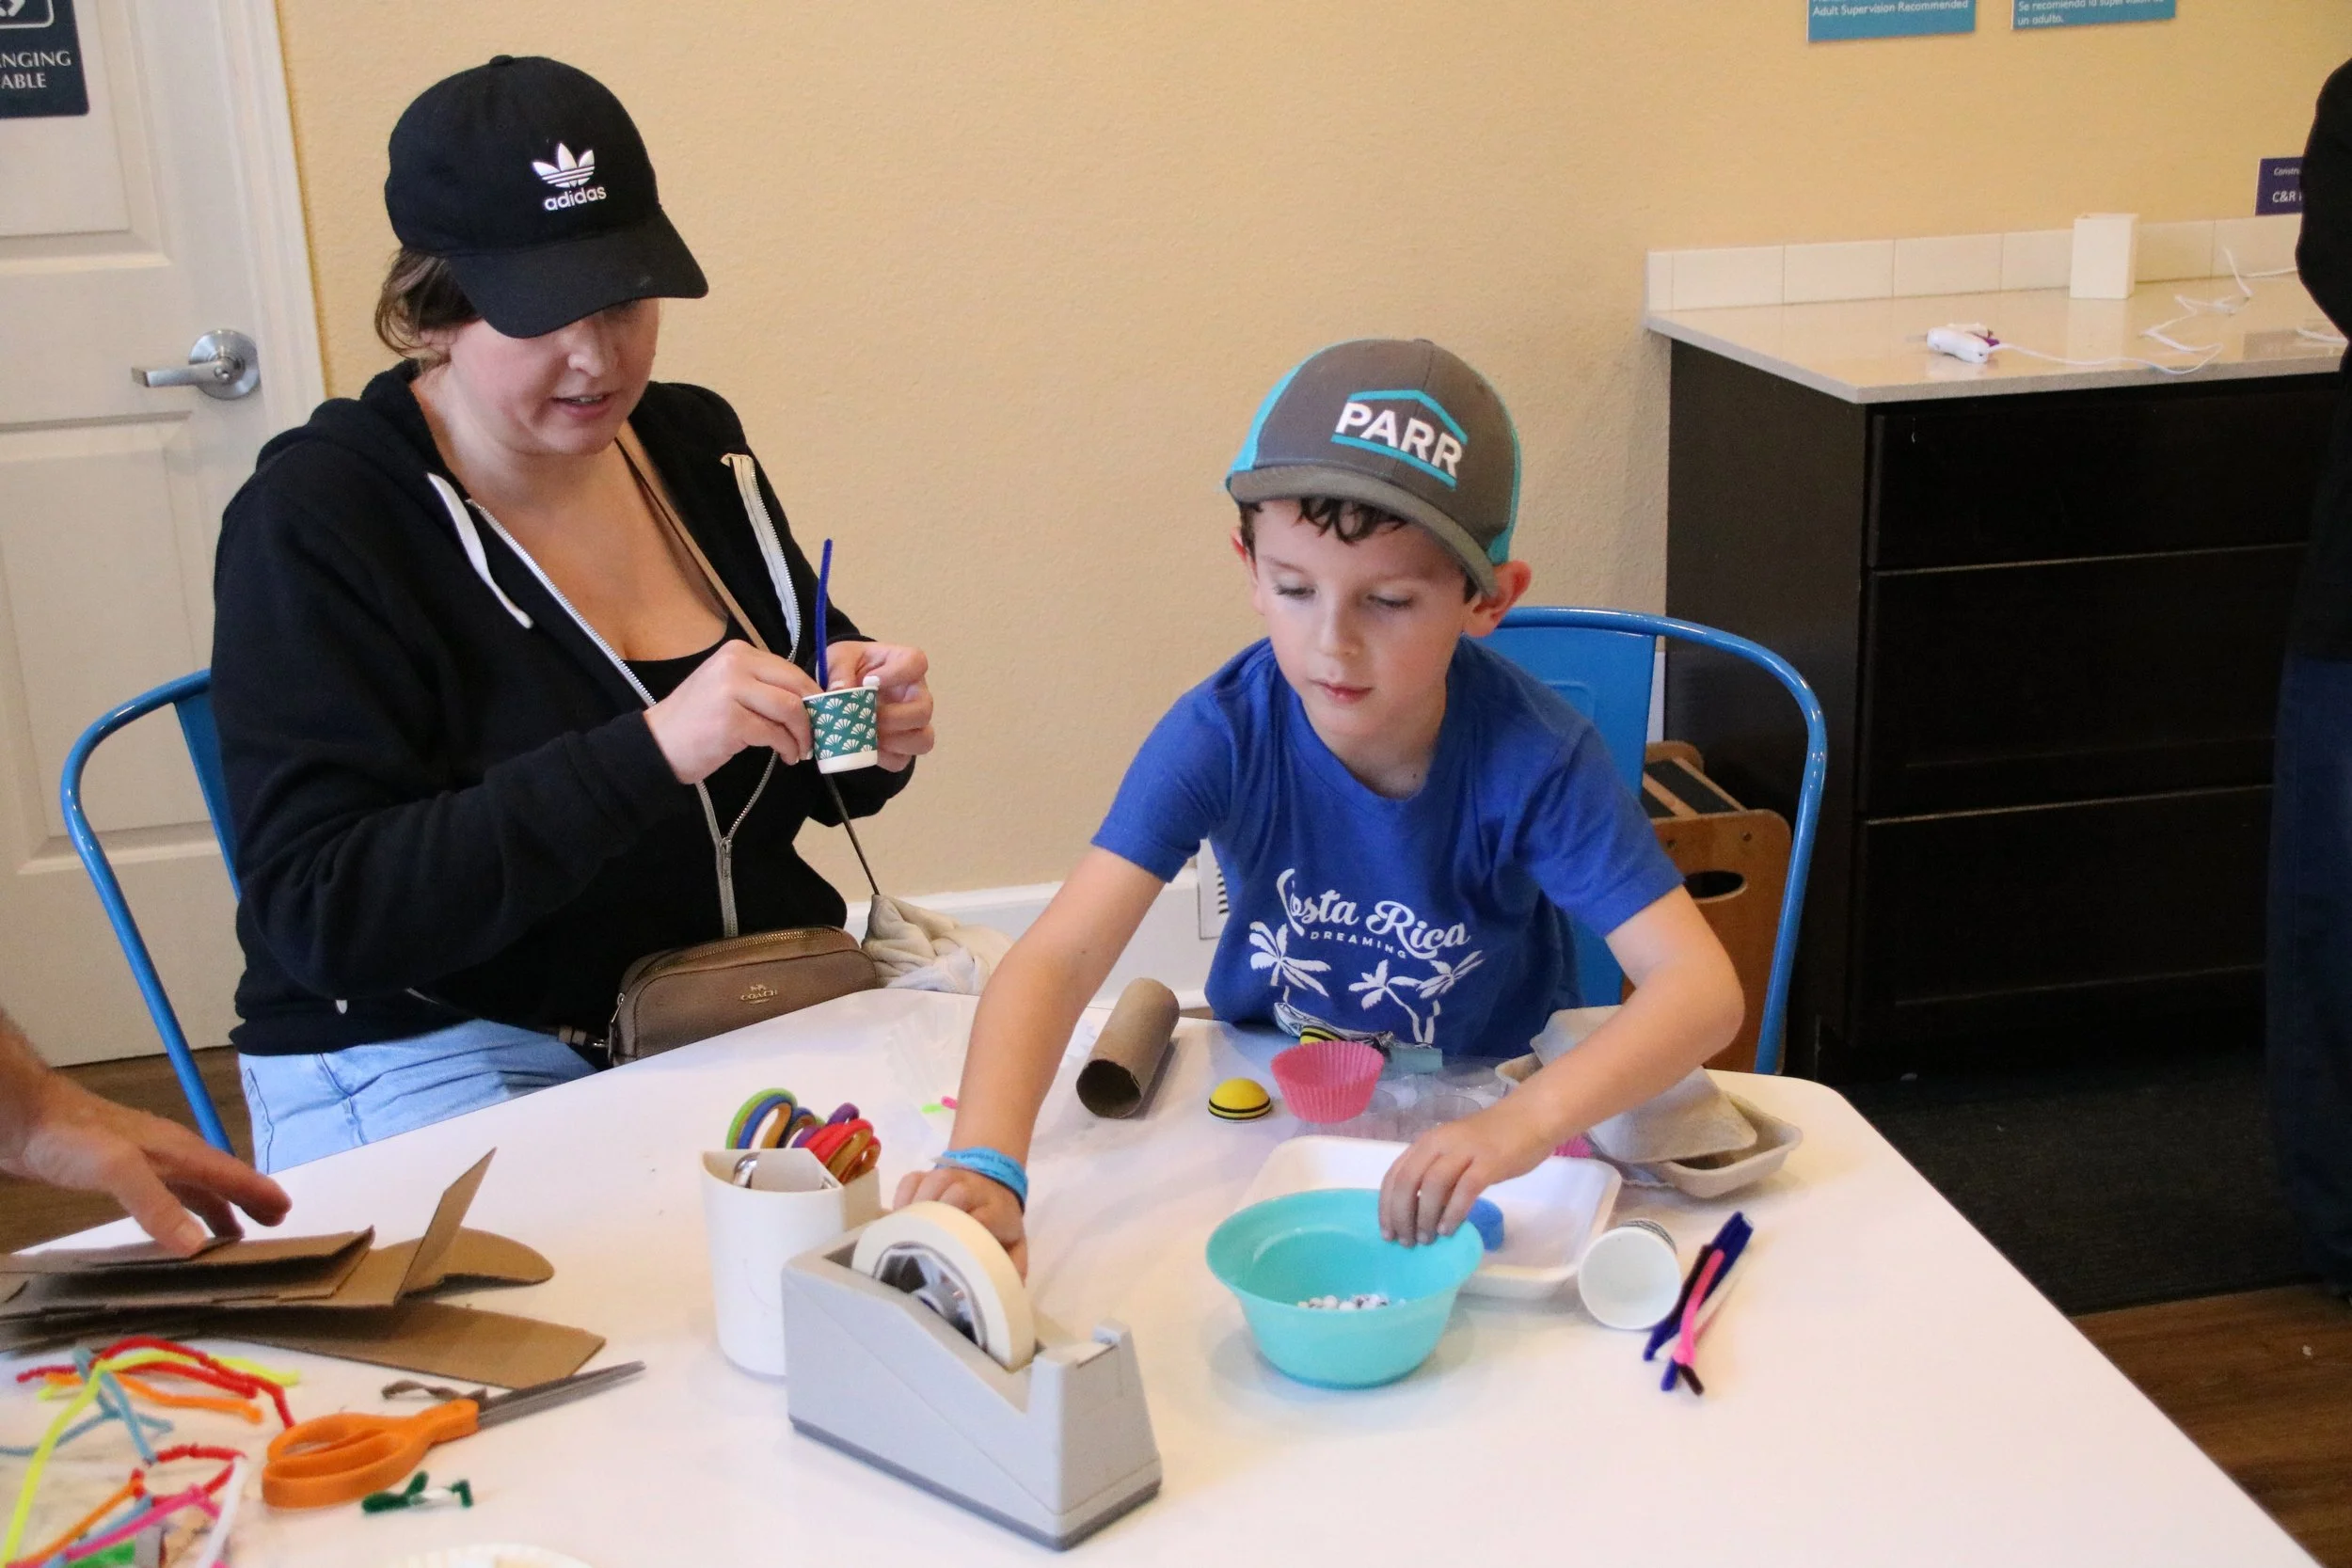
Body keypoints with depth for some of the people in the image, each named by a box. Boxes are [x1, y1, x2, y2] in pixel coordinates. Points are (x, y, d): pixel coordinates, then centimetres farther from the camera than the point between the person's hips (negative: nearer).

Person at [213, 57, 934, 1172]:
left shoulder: (694, 443, 6)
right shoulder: (316, 519, -11)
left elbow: (803, 785, 16)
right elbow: (322, 915, -20)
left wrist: (870, 733, -10)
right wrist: (650, 752, -30)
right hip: (443, 1058, -6)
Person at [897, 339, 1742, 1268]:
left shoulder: (1533, 756, -25)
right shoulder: (1223, 732, -22)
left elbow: (1699, 985, -32)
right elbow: (1057, 957, -29)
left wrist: (1525, 1122, -51)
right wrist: (985, 1164, -48)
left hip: (1478, 1105, 1)